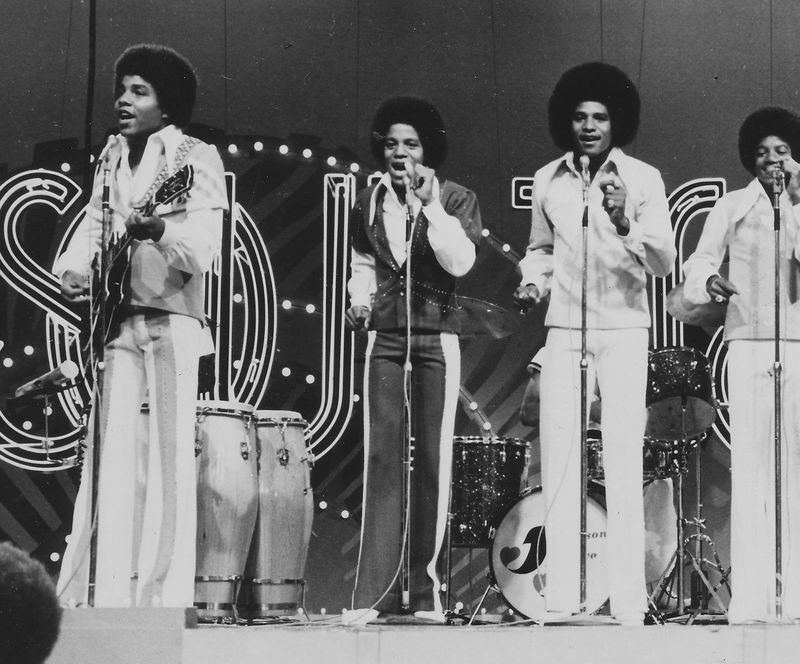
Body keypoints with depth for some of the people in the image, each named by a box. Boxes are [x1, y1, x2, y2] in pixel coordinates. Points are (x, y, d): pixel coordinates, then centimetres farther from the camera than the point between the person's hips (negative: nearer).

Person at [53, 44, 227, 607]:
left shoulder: (197, 159, -3)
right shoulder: (113, 157, 15)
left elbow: (202, 249, -13)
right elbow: (93, 225, 16)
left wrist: (157, 230, -31)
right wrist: (72, 270, -3)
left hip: (171, 322, -6)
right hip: (115, 321, 6)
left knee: (170, 457, -6)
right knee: (107, 457, 2)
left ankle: (165, 596, -4)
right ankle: (103, 592, 3)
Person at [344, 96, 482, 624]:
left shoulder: (458, 200, 1)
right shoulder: (370, 203, 11)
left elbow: (460, 262, -13)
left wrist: (429, 204, -16)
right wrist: (360, 299, 6)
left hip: (437, 337, -2)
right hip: (384, 337, 2)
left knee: (433, 459, -3)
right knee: (381, 457, -6)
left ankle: (427, 589, 2)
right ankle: (376, 591, -7)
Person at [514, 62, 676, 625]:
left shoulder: (644, 179, -1)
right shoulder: (547, 181, 9)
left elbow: (665, 261, -7)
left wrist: (626, 225, -23)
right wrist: (534, 281, 4)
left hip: (624, 330, -3)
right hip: (564, 330, 3)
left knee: (624, 463, -8)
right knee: (559, 463, -2)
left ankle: (629, 601, -6)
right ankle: (561, 598, 1)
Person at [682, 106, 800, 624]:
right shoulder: (732, 207, 9)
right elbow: (700, 261, 0)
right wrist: (707, 280, -22)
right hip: (749, 343, -1)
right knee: (751, 468, -6)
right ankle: (750, 599, -9)